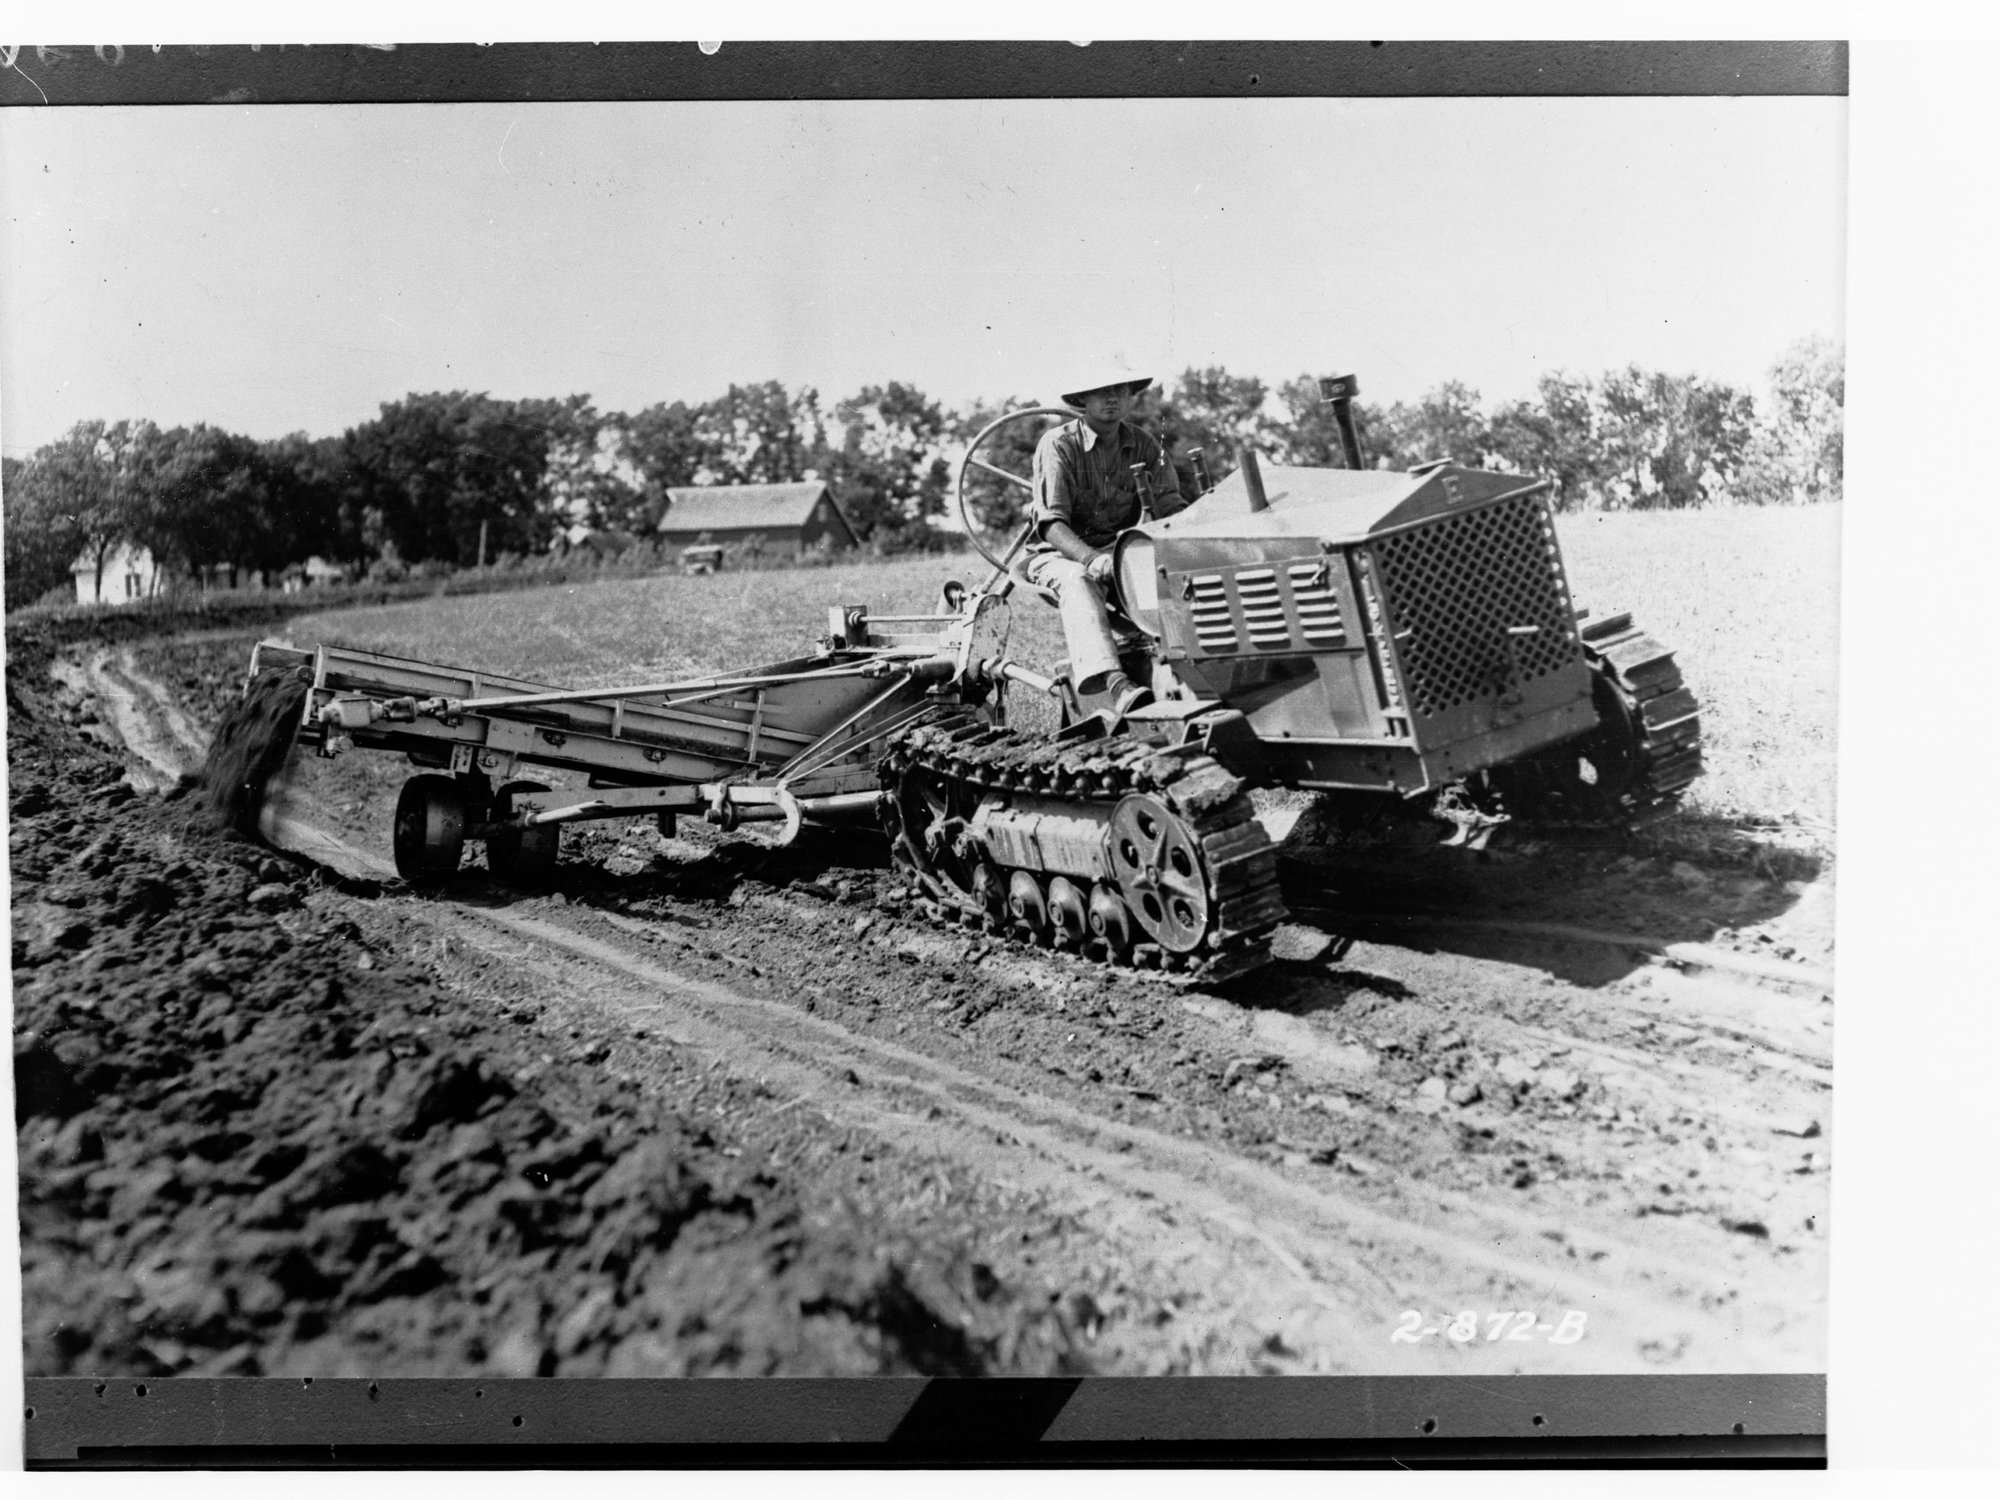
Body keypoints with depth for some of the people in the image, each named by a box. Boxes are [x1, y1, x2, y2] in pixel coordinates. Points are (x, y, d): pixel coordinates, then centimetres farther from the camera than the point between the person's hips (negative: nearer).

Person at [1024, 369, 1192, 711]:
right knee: (1077, 580, -39)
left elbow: (1170, 505, -2)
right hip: (1058, 554, -4)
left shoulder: (1144, 445, 5)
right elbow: (1051, 522, -20)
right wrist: (1090, 558, -37)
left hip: (1119, 551, 4)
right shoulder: (1058, 444, -10)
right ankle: (1116, 684, -56)